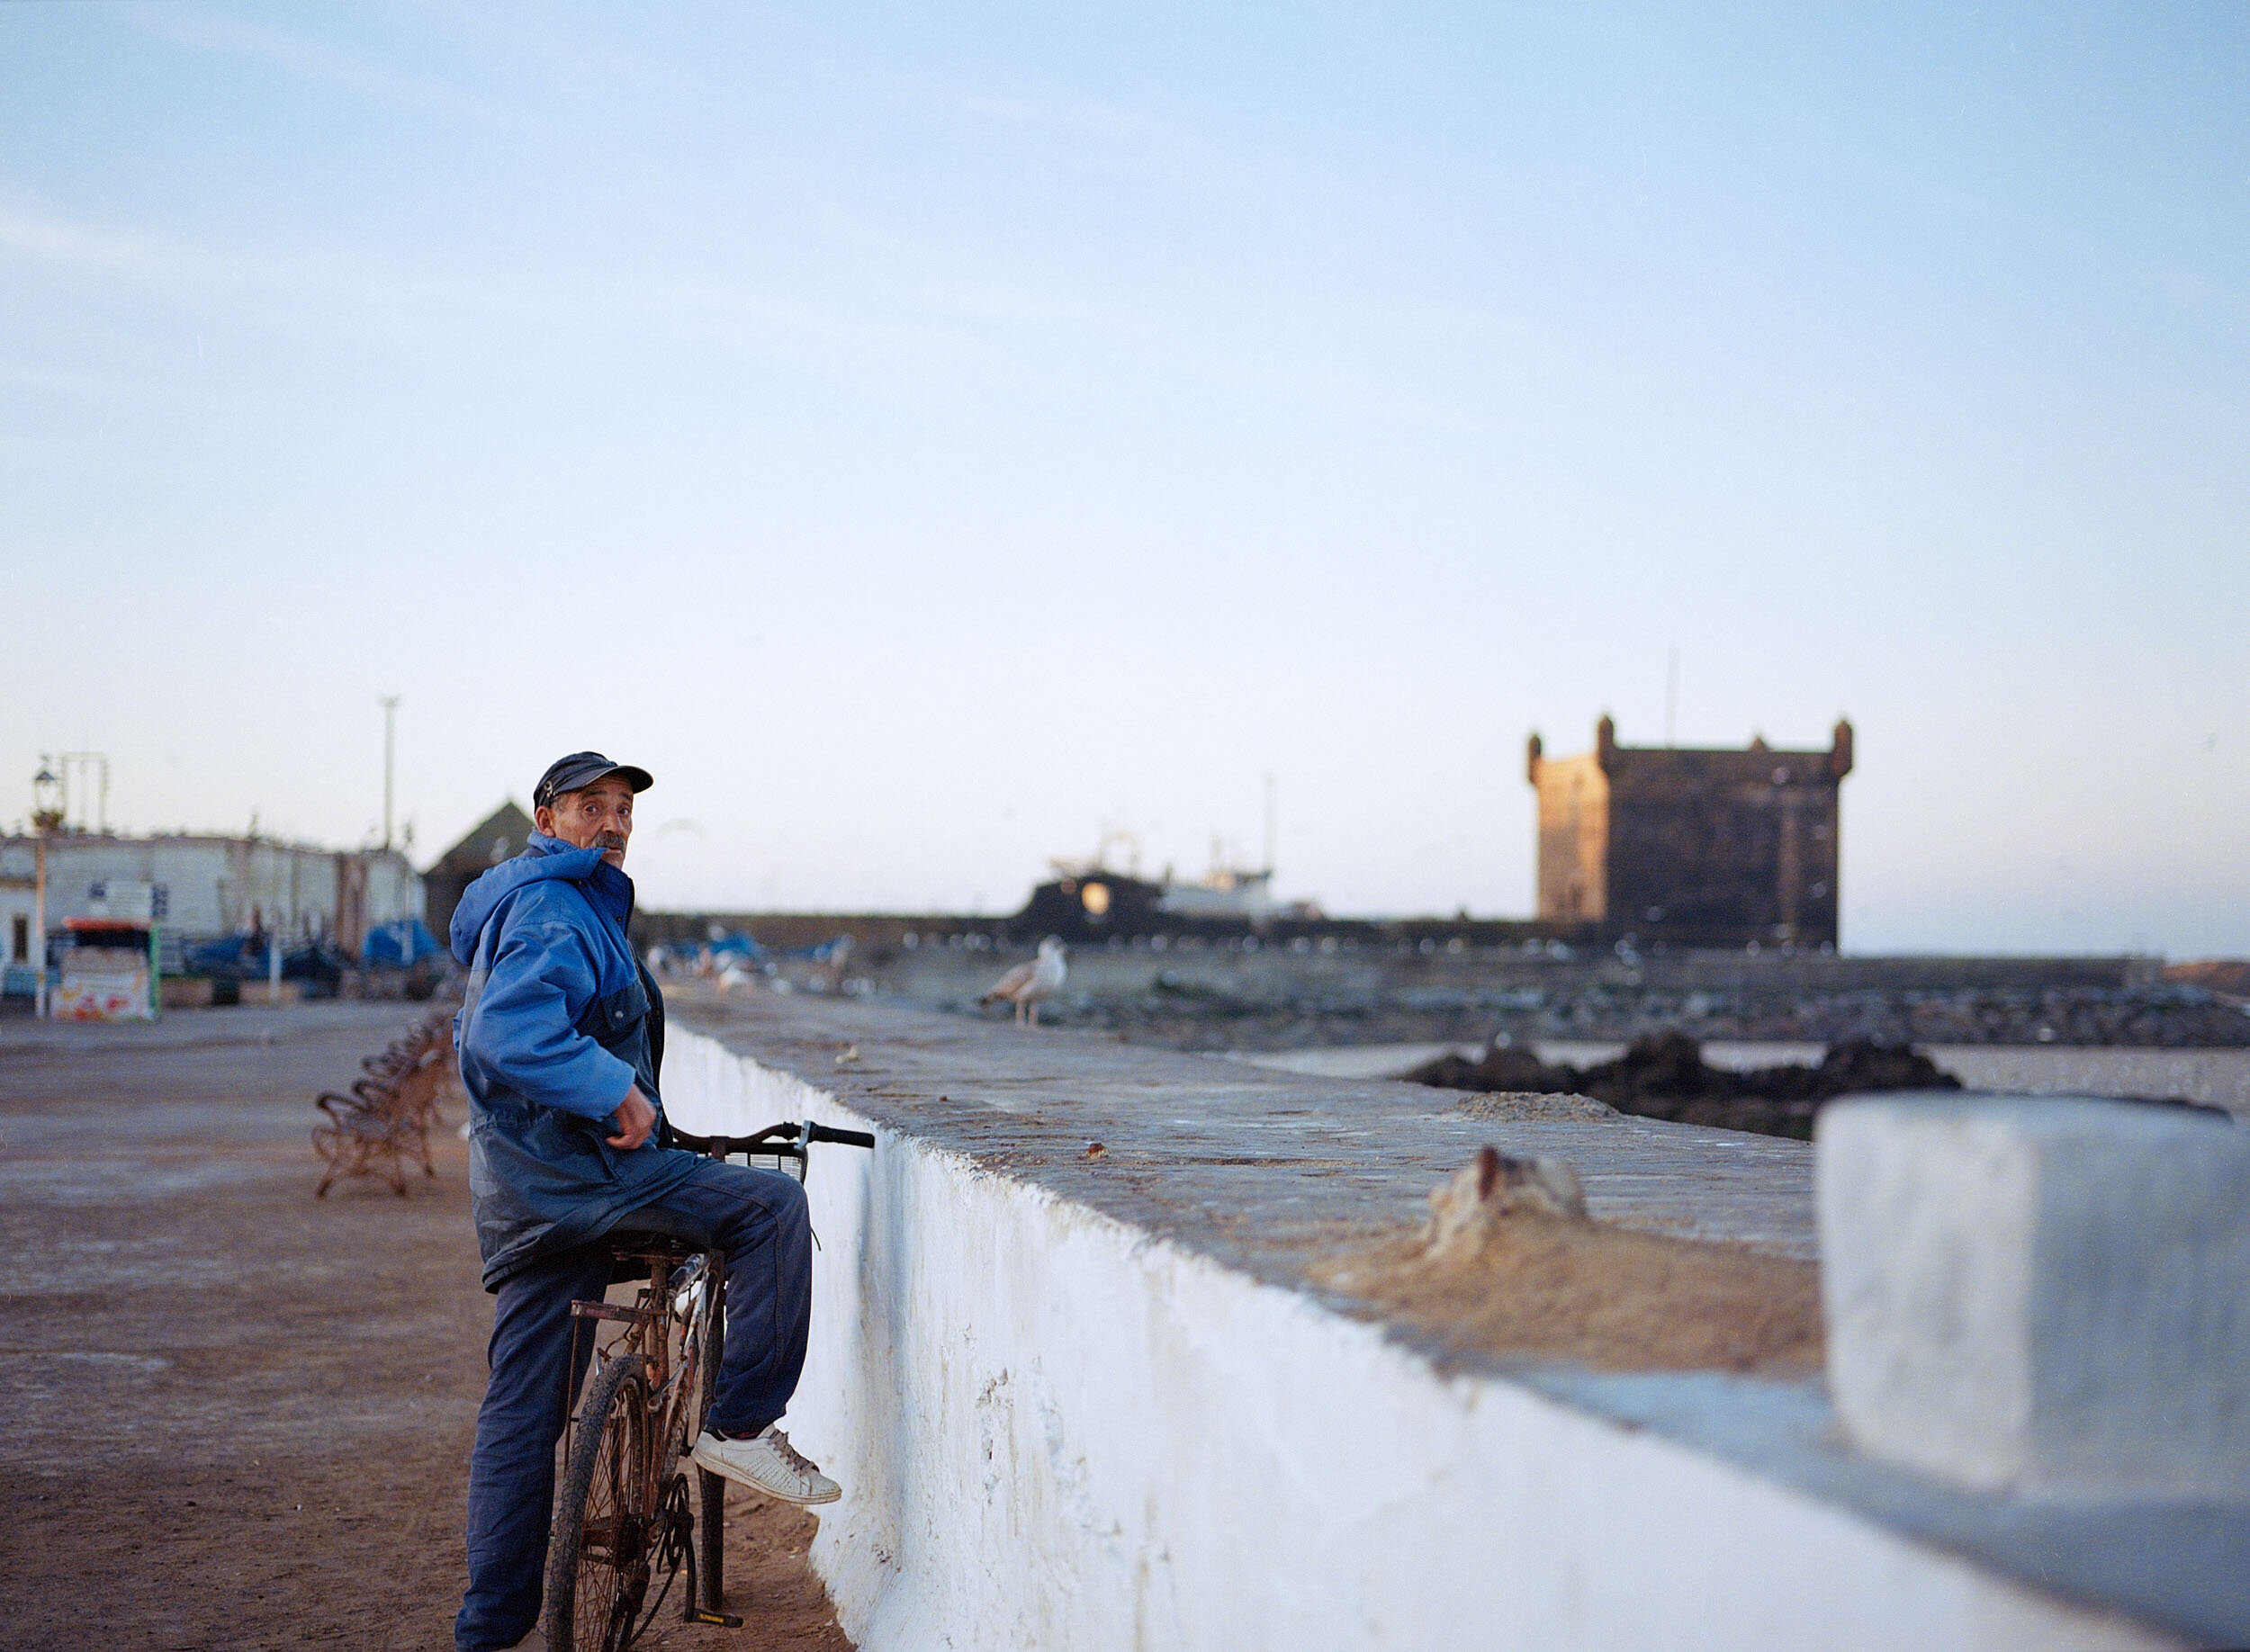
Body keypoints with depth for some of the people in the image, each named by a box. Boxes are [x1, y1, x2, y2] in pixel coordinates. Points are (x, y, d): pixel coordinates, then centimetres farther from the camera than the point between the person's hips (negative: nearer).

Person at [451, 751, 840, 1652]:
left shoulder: (511, 905, 24)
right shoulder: (553, 908, -11)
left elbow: (476, 1032, 35)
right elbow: (511, 1030, -28)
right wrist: (615, 1089, -27)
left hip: (518, 1194, 11)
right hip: (576, 1170, -11)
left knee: (522, 1407, 11)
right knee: (772, 1203, -13)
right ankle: (740, 1423, -10)